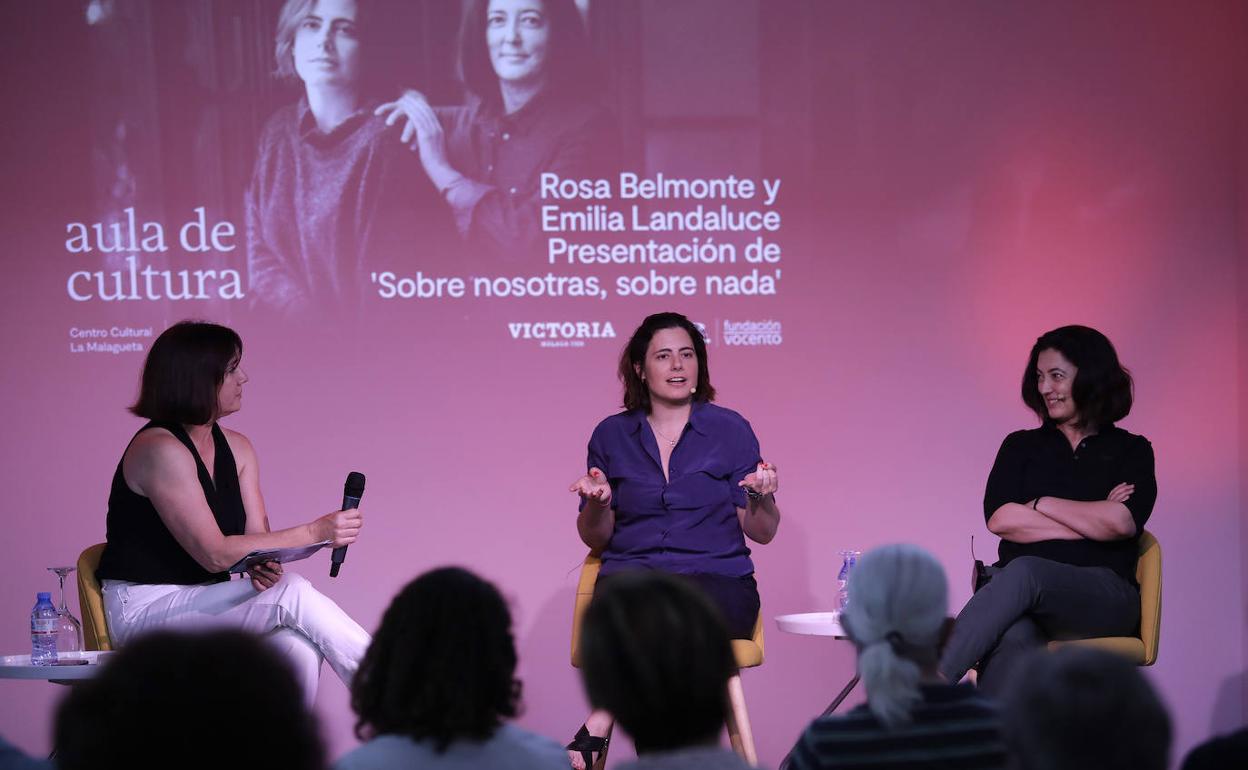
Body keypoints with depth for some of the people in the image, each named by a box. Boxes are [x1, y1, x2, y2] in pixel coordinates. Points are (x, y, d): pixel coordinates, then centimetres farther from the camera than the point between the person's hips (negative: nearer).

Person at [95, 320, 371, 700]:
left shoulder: (237, 448, 10)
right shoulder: (159, 449, -17)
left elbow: (256, 537, 5)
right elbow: (213, 553, -22)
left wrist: (265, 565, -21)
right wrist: (314, 532, -25)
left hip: (206, 602, 7)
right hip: (145, 608, -7)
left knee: (298, 644, -27)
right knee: (291, 593, -27)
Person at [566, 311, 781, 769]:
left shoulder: (730, 430, 8)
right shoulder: (611, 435, 12)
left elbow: (762, 532, 6)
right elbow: (594, 539, 14)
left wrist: (759, 498, -16)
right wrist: (598, 503, -8)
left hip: (717, 580, -1)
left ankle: (595, 730, -34)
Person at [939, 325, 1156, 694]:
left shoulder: (1130, 452, 15)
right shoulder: (1021, 446, 21)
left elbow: (1123, 522, -6)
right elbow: (999, 518, 2)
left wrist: (1040, 504, 1)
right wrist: (1092, 520, -2)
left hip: (1103, 595, -2)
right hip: (1019, 591, 2)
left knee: (1024, 572, -37)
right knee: (1012, 640, -38)